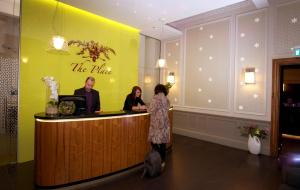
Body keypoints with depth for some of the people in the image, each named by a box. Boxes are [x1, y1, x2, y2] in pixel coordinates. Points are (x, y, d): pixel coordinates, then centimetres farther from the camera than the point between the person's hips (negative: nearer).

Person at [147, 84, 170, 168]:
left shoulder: (156, 98, -11)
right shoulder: (167, 99, 8)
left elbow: (150, 111, -12)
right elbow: (166, 110, 12)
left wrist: (148, 108, 9)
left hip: (157, 123, -7)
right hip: (165, 123, 7)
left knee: (154, 141, 4)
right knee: (163, 141, 13)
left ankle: (159, 160, 2)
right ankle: (162, 161, 23)